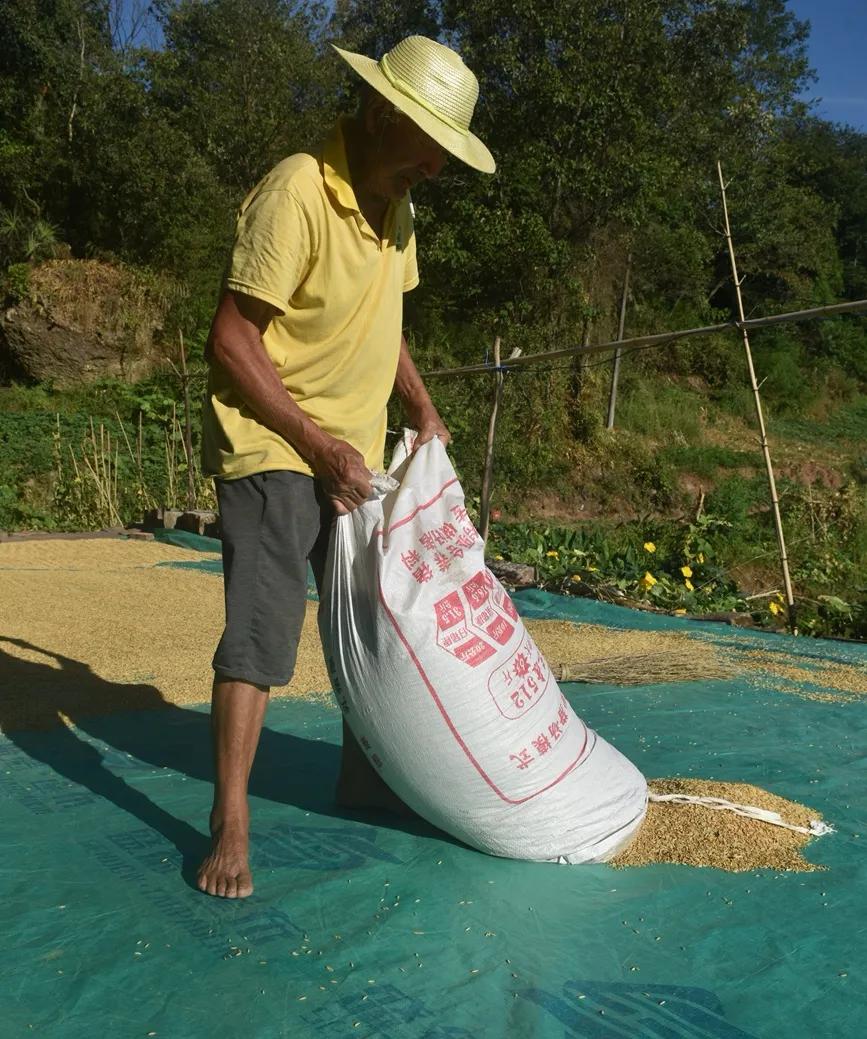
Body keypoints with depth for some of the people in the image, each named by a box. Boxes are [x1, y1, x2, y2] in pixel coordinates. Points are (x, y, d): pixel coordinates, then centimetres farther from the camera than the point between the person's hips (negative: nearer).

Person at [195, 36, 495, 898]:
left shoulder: (393, 206, 9)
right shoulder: (297, 192, -18)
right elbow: (231, 341, -20)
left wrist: (421, 408, 7)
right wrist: (318, 445, -19)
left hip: (356, 459, 9)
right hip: (273, 454, -8)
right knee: (261, 635, -10)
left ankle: (365, 779, 33)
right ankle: (230, 827, 4)